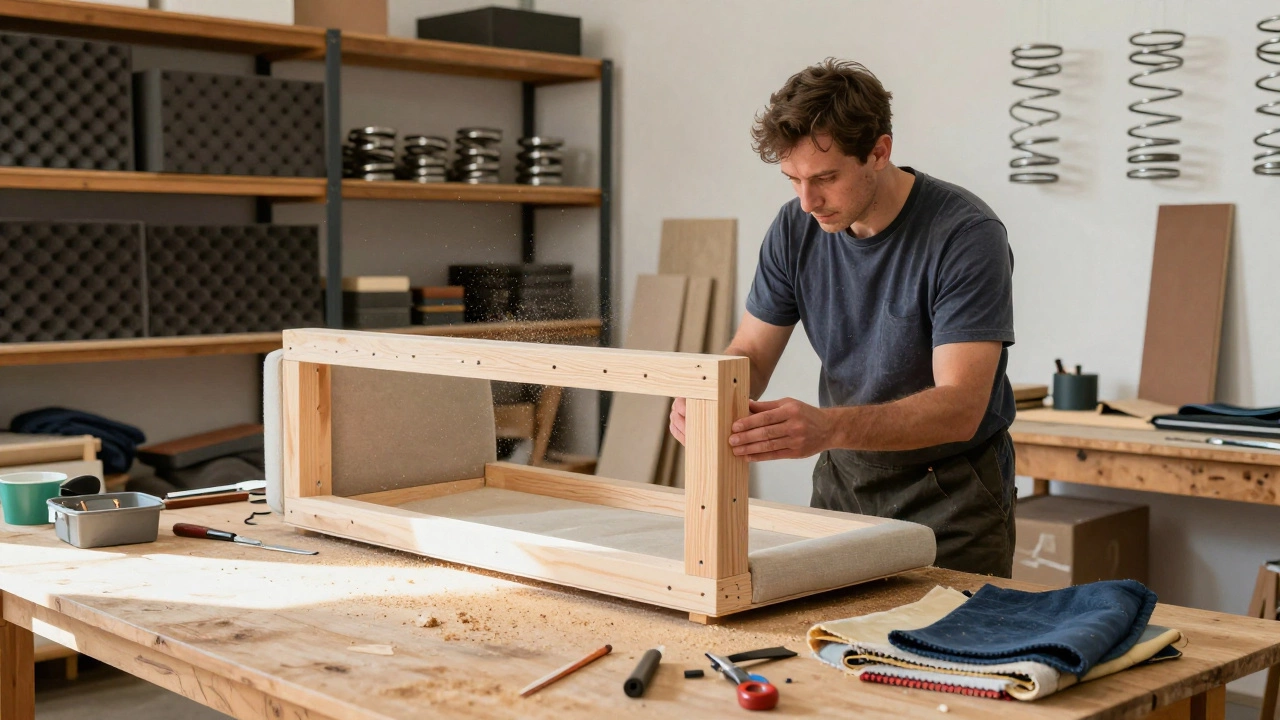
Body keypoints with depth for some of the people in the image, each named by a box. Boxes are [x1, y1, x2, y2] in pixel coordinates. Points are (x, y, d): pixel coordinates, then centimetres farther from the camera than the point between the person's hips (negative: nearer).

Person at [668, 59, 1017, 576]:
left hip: (952, 495, -4)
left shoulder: (967, 236, -23)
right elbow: (750, 352, 1)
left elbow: (960, 407, -30)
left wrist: (828, 427, -45)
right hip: (843, 480, 5)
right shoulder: (796, 228, -6)